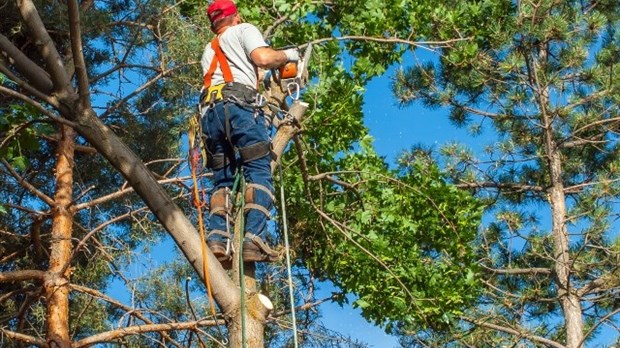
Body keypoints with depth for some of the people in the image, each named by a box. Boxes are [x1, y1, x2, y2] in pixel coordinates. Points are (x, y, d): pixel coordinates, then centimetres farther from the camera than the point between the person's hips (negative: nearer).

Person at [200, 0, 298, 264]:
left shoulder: (208, 52, 35)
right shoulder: (243, 30, 16)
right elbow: (263, 58, -3)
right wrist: (287, 55, 15)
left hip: (210, 113, 6)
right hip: (239, 106, -6)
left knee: (222, 180, 5)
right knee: (259, 173, -10)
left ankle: (217, 239, -14)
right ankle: (254, 239, -26)